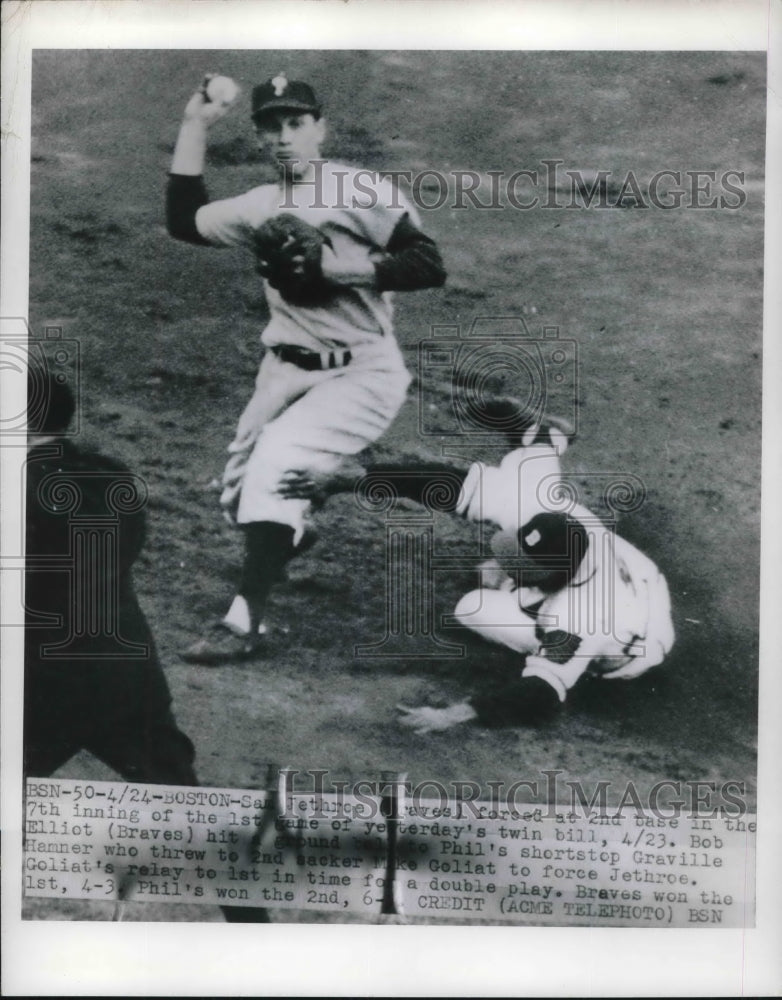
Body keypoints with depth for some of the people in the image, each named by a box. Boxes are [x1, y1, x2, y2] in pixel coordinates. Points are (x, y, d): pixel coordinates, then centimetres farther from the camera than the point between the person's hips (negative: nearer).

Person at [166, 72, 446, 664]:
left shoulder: (364, 192, -9)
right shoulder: (263, 205, 10)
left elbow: (430, 267, -15)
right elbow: (184, 220, 13)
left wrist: (341, 267, -23)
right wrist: (195, 125, 12)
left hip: (361, 372, -6)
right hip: (285, 370, 7)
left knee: (277, 458, -25)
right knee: (240, 491, 10)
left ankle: (245, 622, -19)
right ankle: (285, 537, 46)